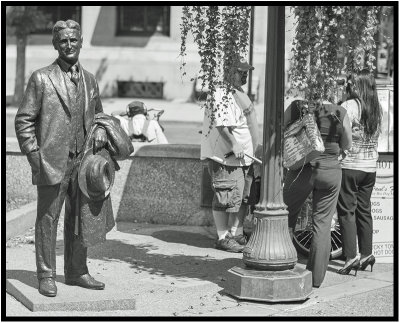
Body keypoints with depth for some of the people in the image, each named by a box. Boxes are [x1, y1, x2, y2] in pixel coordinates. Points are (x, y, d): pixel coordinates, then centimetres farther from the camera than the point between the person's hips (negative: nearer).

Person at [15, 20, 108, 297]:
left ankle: (77, 272, 20)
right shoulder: (41, 79, -2)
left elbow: (98, 114, 26)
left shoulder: (90, 80, 13)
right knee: (47, 219, -1)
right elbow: (24, 120, -3)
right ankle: (46, 276, 7)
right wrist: (34, 155, -10)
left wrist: (101, 131, 4)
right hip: (52, 162, -5)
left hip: (83, 161, 5)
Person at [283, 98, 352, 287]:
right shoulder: (339, 113, -4)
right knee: (322, 224, 9)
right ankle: (316, 278, 10)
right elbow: (347, 145, 6)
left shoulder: (296, 108, -6)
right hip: (330, 171, 1)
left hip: (301, 170, -1)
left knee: (287, 216, 18)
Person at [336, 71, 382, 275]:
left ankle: (351, 256, -6)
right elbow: (376, 135, 11)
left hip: (350, 165, -6)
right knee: (364, 210, 14)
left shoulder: (349, 106, -12)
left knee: (347, 211, -1)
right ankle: (366, 253, 16)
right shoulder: (377, 109, 7)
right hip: (370, 166, 6)